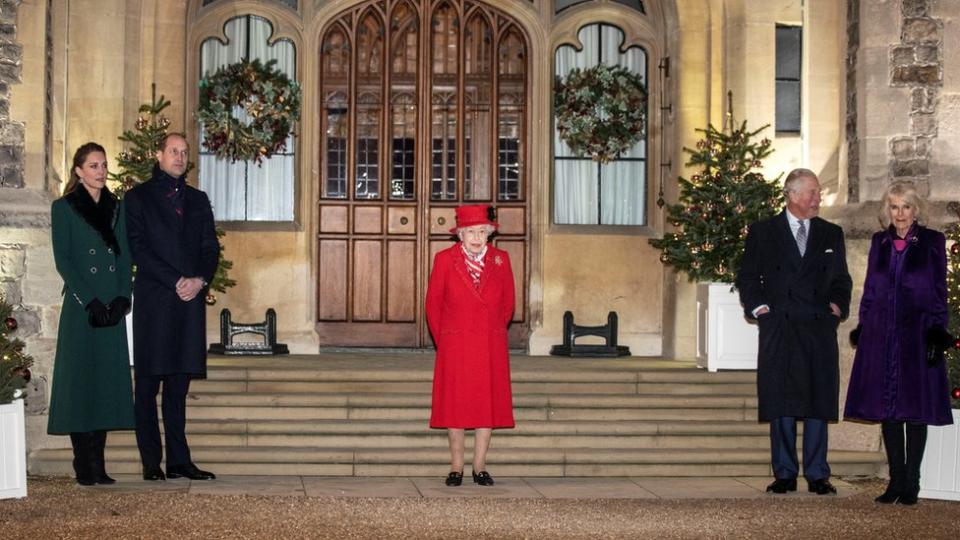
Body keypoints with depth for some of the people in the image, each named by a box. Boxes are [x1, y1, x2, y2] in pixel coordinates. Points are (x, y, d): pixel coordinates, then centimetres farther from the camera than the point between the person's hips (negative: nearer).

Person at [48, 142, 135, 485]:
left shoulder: (116, 207, 15)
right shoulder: (64, 208, 1)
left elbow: (125, 256, 11)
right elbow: (63, 261, -6)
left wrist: (122, 298, -4)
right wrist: (91, 302, -14)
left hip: (113, 306, 4)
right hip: (80, 307, -4)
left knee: (108, 381, 3)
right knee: (80, 381, -4)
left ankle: (99, 465, 7)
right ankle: (83, 466, -1)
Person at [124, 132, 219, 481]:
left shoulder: (197, 200, 19)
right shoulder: (138, 197, 5)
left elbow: (211, 249, 14)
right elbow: (138, 248, -5)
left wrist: (200, 280, -5)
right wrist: (176, 282, -12)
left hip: (190, 300, 4)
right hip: (153, 300, -4)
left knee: (178, 386, 5)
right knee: (148, 384, -2)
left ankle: (179, 461, 6)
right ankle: (151, 463, 0)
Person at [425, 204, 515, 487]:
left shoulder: (501, 259, 4)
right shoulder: (445, 259, -1)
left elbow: (507, 304, 12)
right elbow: (433, 304, 5)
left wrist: (492, 333, 11)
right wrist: (444, 342, 7)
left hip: (491, 348, 2)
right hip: (455, 347, -2)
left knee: (488, 404, 3)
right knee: (455, 406, 1)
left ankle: (480, 466, 13)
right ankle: (456, 466, 11)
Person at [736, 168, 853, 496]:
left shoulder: (831, 234, 14)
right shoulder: (762, 232, 7)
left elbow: (841, 279, 19)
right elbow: (747, 276, 9)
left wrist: (838, 305, 2)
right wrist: (757, 306, -5)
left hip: (820, 329, 2)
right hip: (778, 328, -2)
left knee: (819, 401, 0)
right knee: (781, 403, -1)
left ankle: (817, 475, 7)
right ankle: (784, 474, 6)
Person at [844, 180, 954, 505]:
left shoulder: (932, 242, 2)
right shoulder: (879, 242, 11)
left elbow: (939, 293, 0)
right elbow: (869, 290, 13)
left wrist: (937, 333, -8)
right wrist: (863, 330, 6)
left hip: (917, 334, -3)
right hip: (881, 337, 3)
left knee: (916, 408, 0)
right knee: (887, 409, 4)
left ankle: (911, 483, 6)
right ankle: (896, 480, 11)